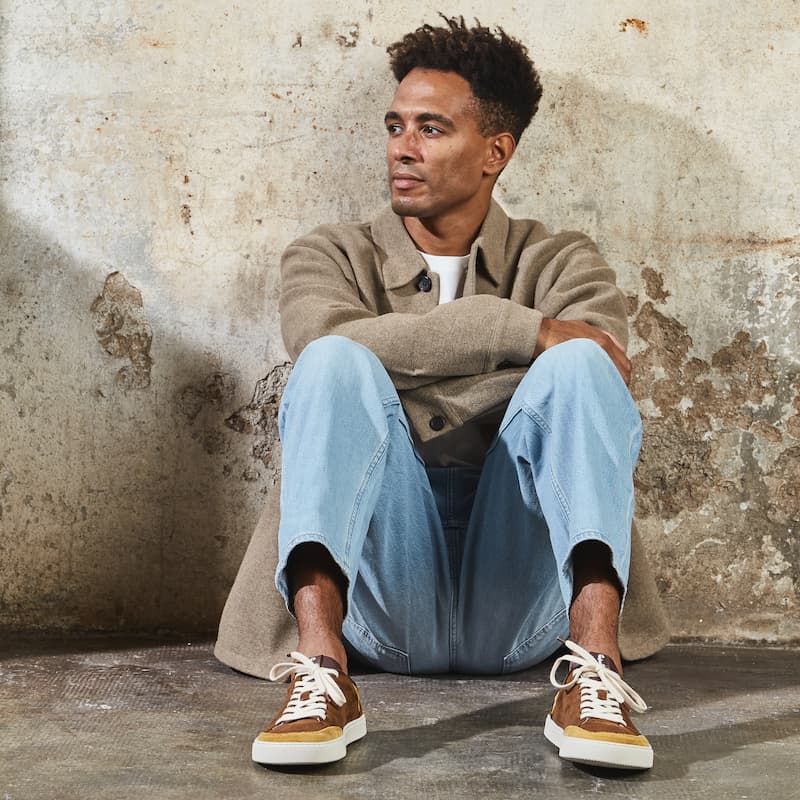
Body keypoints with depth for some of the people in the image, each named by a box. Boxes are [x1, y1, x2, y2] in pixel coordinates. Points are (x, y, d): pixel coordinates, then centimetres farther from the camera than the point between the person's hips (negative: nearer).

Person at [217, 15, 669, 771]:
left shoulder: (559, 262, 17)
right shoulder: (329, 255, 16)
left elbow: (602, 365, -6)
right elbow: (327, 339, -10)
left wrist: (403, 351, -7)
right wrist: (526, 330, -15)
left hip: (521, 603, 0)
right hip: (383, 597, 0)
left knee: (576, 365, -22)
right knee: (334, 364, -23)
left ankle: (592, 670, -38)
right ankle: (320, 672, -39)